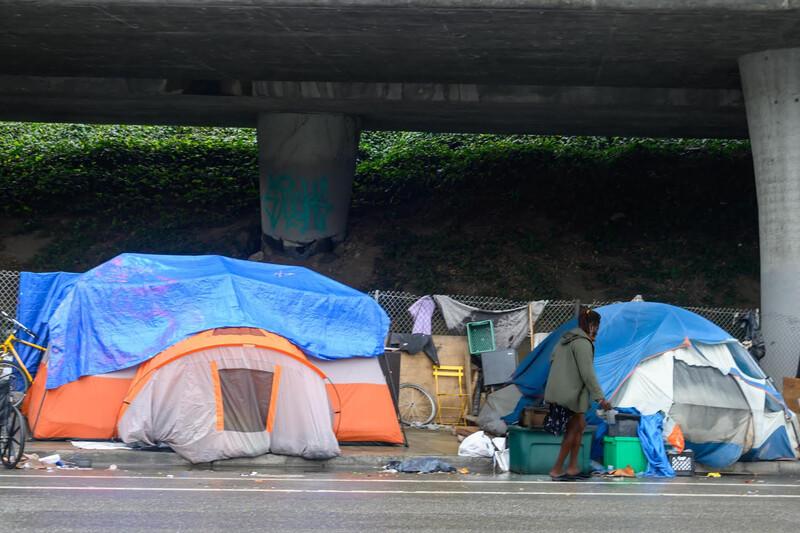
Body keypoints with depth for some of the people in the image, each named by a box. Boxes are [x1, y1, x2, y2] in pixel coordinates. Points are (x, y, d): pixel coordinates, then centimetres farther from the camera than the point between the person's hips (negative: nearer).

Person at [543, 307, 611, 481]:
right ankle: (557, 470, 3)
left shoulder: (566, 339, 15)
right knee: (573, 430, 1)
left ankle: (573, 468, 16)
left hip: (557, 391, 9)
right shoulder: (583, 343, -14)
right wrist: (599, 397, -20)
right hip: (569, 393, -9)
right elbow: (587, 373, -20)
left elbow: (552, 359, 23)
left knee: (579, 426, 15)